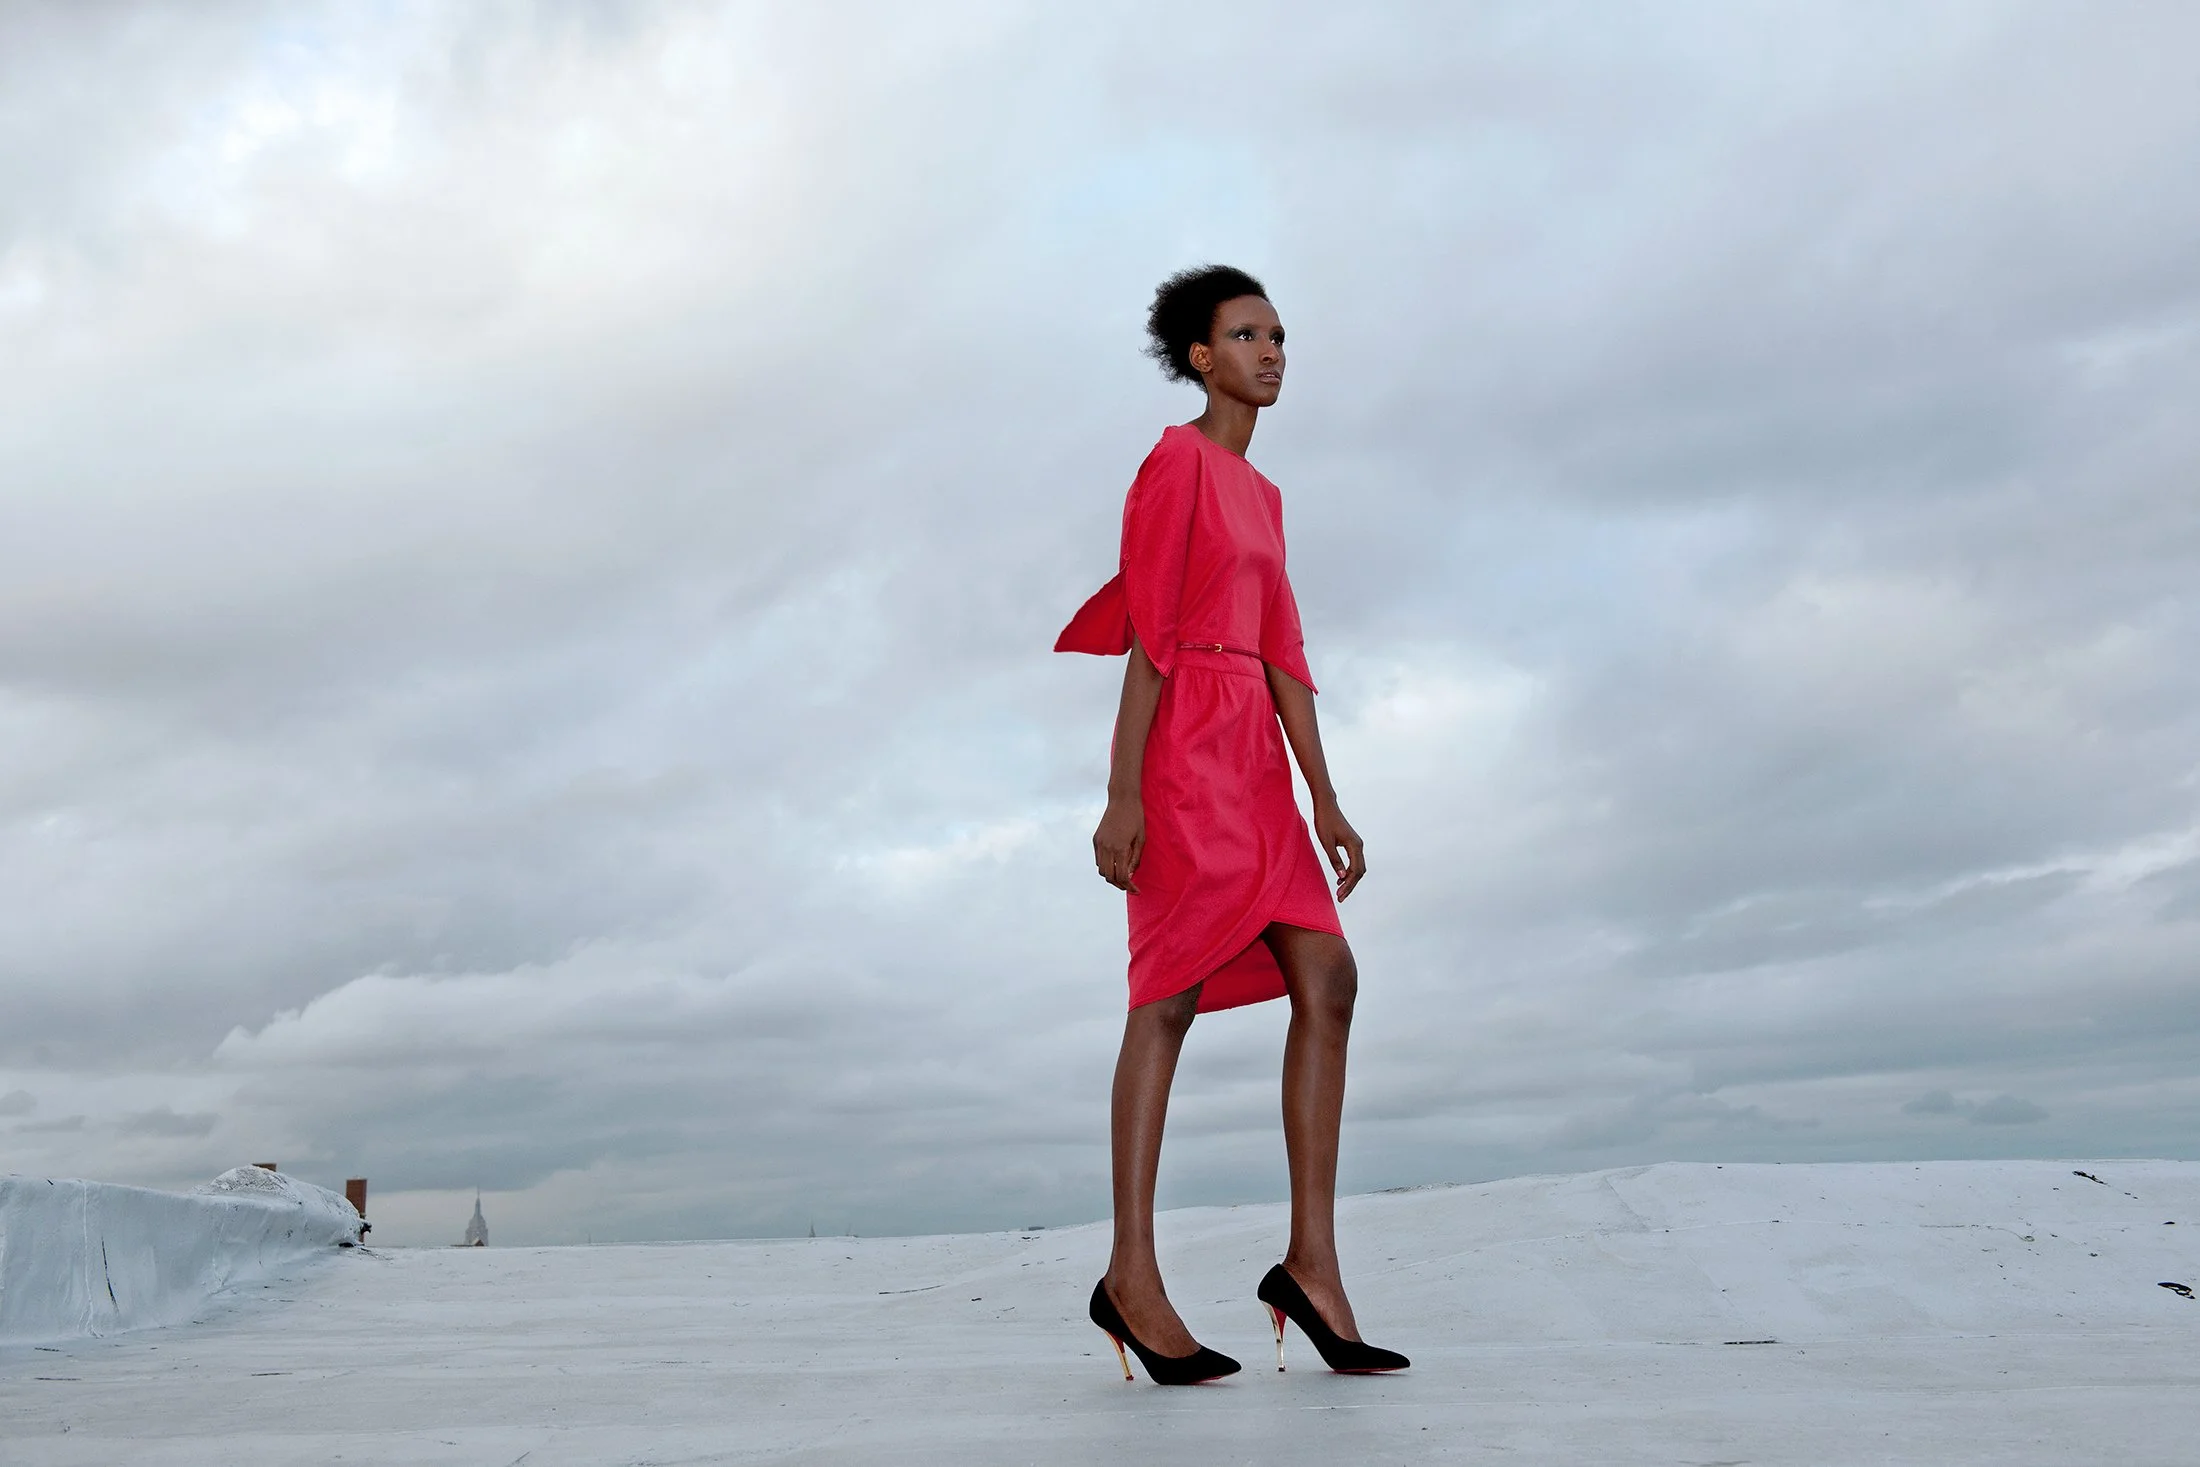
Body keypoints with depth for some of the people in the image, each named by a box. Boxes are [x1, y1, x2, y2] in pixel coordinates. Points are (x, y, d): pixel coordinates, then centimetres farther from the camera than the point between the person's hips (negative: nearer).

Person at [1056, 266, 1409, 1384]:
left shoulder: (1262, 493, 23)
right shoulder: (1177, 460, -2)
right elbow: (1147, 635, -11)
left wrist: (1324, 800, 12)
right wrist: (1123, 792, -17)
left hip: (1253, 754, 9)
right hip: (1184, 741, -8)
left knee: (1326, 979, -2)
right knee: (1172, 993, -9)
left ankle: (1311, 1260, 0)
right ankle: (1132, 1272, -4)